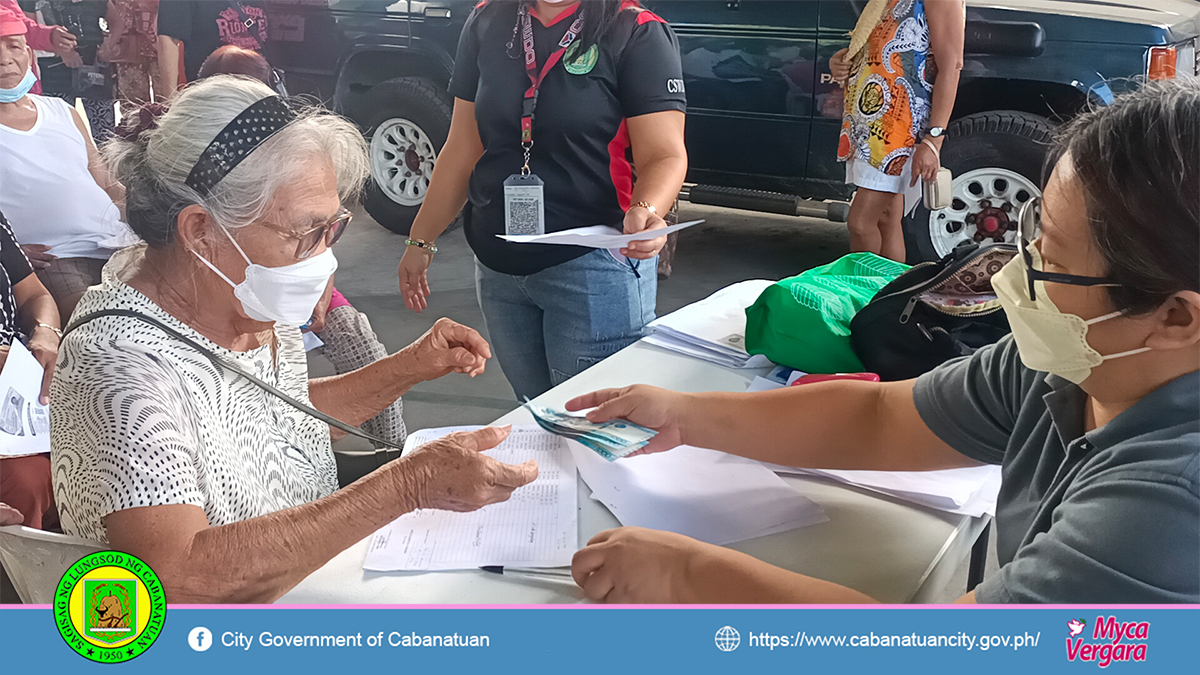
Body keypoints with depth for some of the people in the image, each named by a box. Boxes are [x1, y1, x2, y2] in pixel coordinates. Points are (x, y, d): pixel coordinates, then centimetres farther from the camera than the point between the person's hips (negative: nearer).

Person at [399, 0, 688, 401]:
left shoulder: (639, 33, -7)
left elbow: (666, 156, -13)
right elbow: (462, 149, 12)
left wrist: (646, 212, -34)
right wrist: (422, 240, 12)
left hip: (593, 266, -5)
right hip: (497, 265, 5)